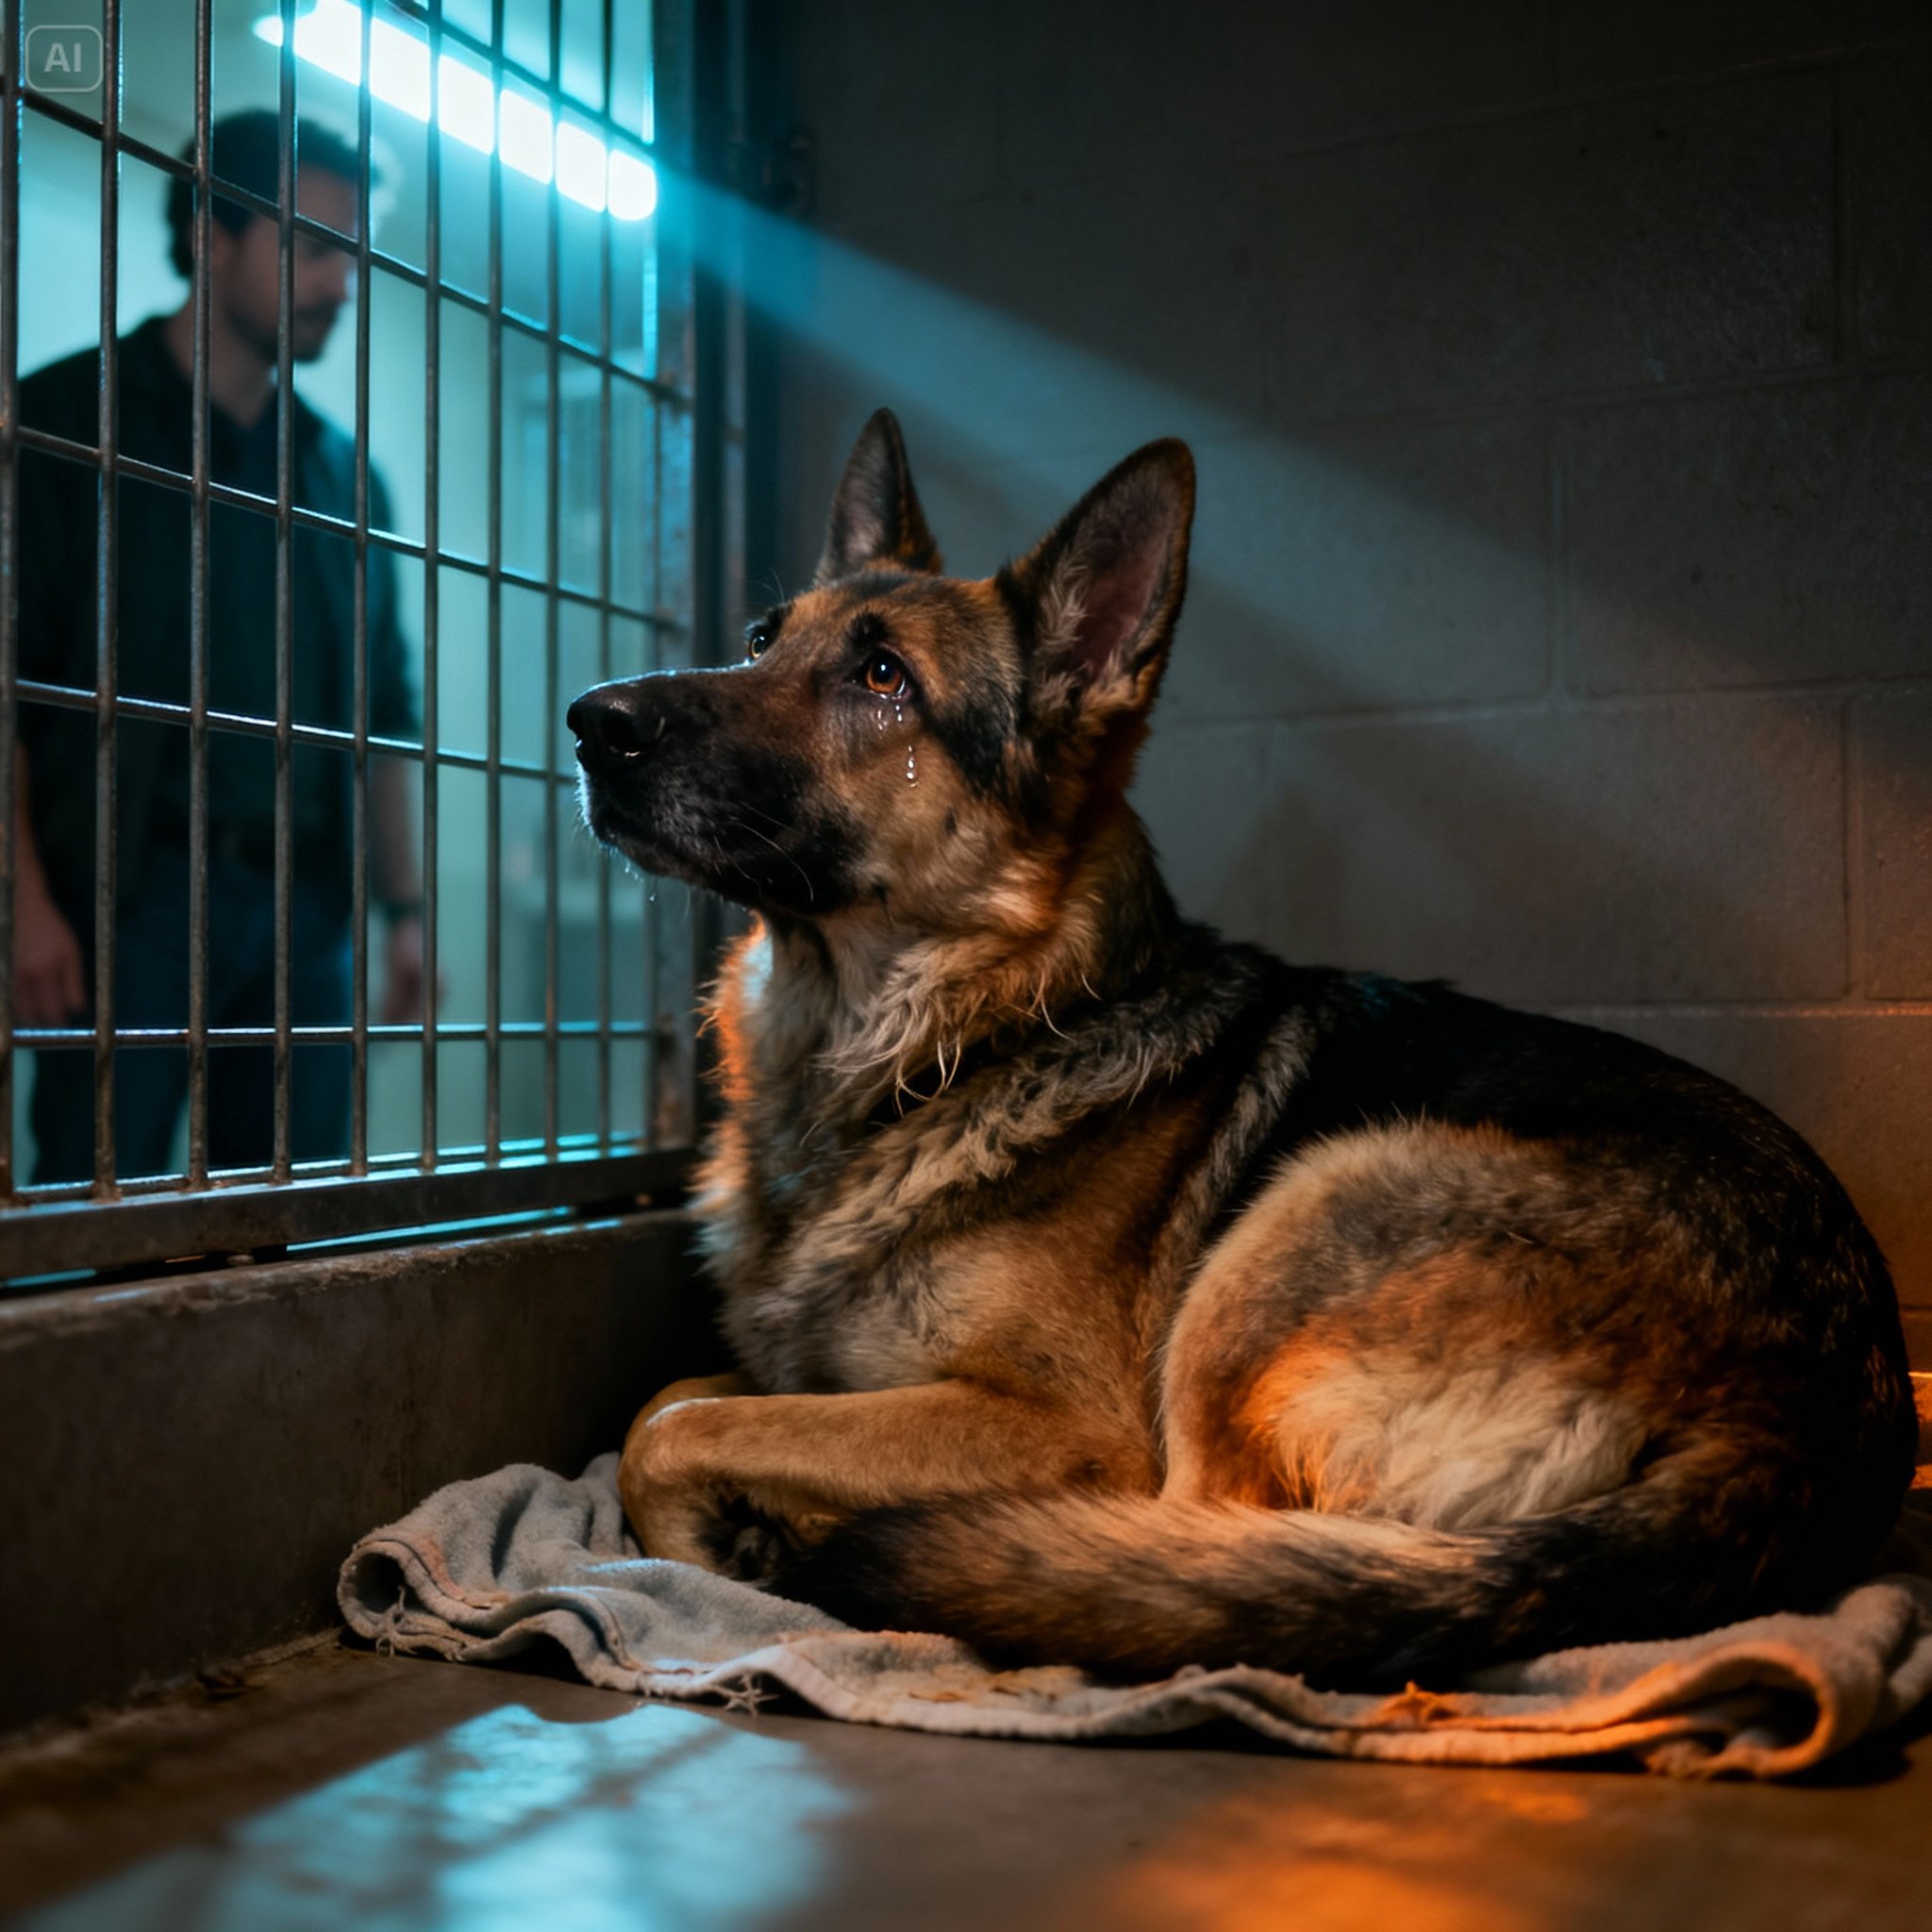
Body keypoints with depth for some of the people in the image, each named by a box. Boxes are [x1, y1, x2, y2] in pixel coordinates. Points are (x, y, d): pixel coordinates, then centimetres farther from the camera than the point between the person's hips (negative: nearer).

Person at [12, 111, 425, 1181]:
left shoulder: (343, 472, 18)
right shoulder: (66, 418, 3)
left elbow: (386, 709, 19)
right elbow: (11, 679, -4)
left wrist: (404, 910, 12)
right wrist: (27, 897, -14)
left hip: (303, 903, 5)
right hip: (132, 892, -4)